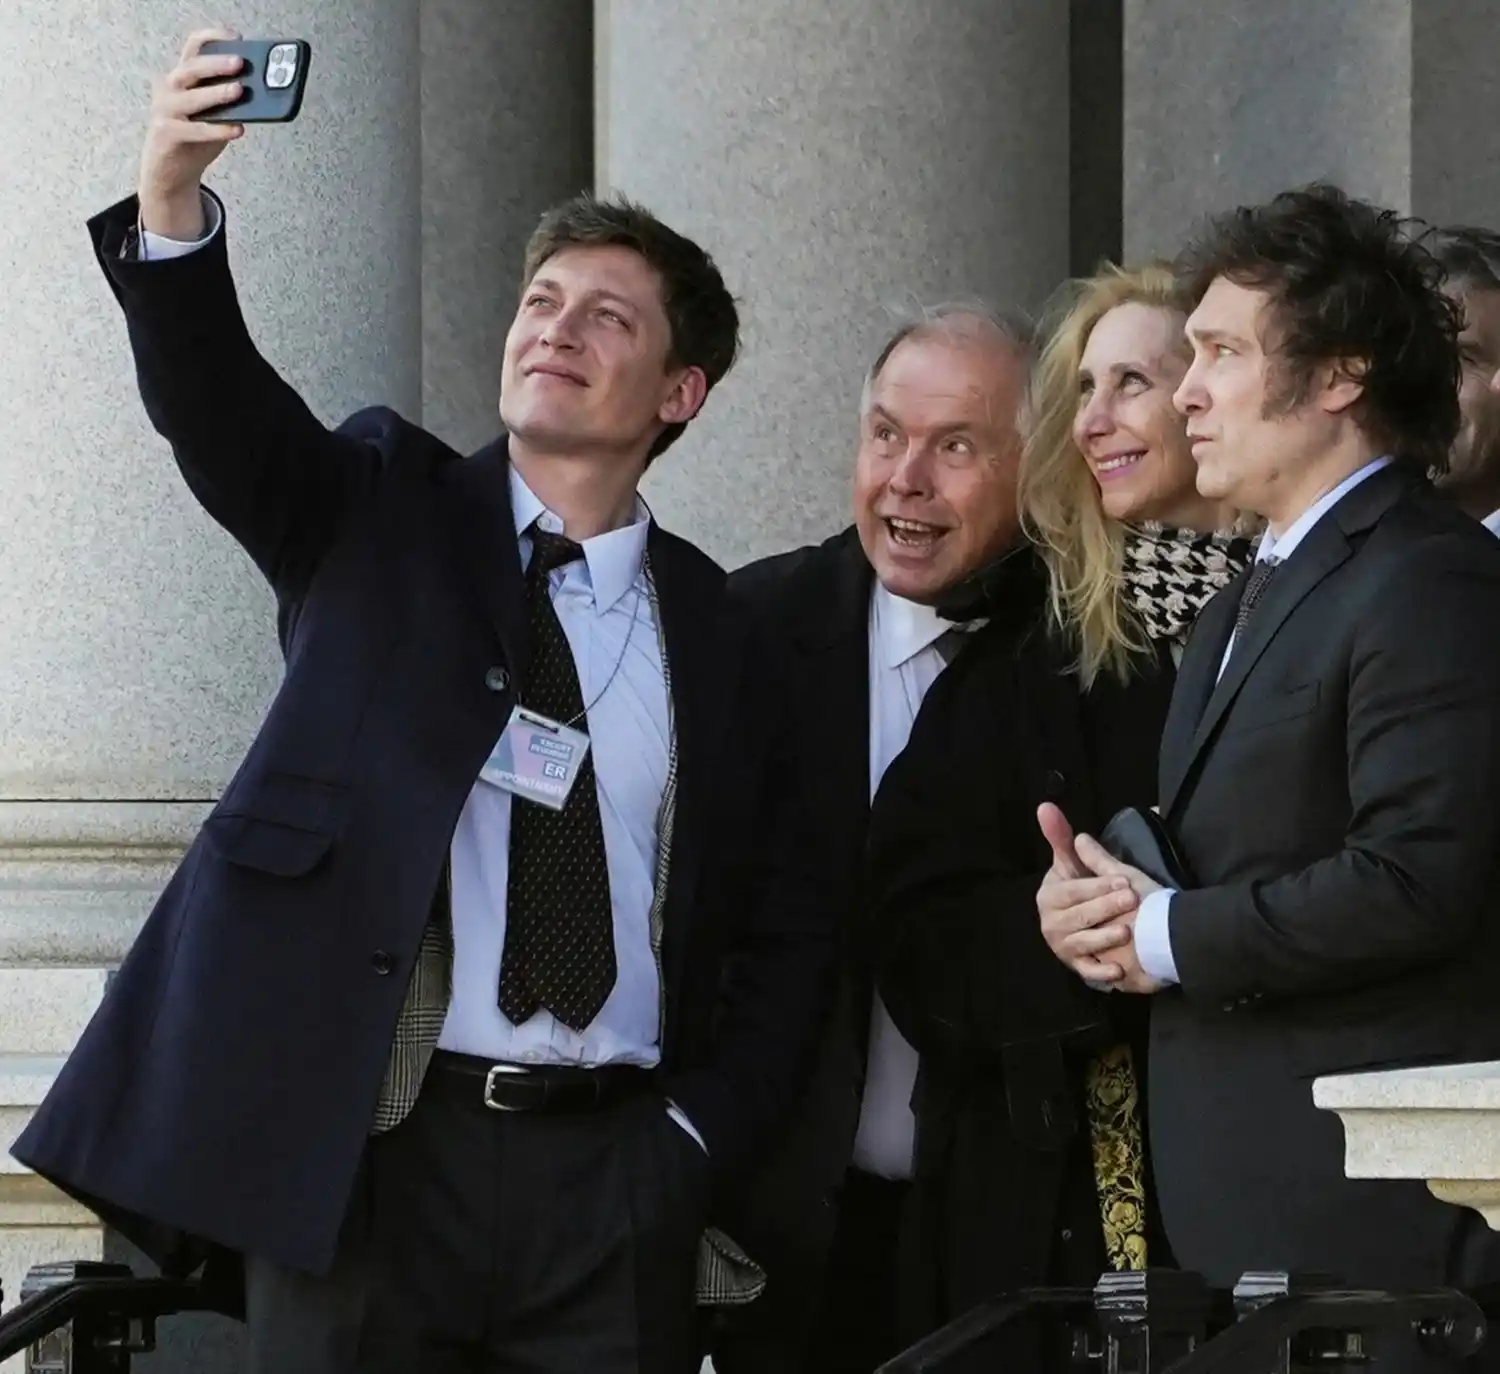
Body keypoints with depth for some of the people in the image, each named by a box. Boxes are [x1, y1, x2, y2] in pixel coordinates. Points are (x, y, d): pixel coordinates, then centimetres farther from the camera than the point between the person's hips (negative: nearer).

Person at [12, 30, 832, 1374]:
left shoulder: (718, 636, 11)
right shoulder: (382, 516, 8)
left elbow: (786, 935, 15)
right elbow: (215, 404, -11)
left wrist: (700, 1132, 0)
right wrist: (173, 202, -30)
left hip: (615, 1172, 1)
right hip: (366, 1153, -1)